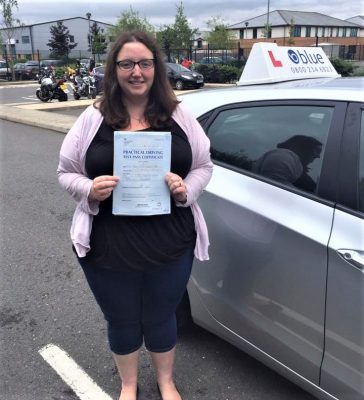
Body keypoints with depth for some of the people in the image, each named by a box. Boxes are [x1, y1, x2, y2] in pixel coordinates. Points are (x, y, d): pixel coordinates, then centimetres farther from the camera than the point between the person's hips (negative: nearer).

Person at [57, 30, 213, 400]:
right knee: (122, 321, 18)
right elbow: (65, 172, 4)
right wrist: (89, 190, -17)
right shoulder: (93, 118, -2)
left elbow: (204, 166, 7)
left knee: (161, 318, 19)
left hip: (169, 242, 1)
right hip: (109, 245, 0)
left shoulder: (179, 116, 0)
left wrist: (187, 189, -14)